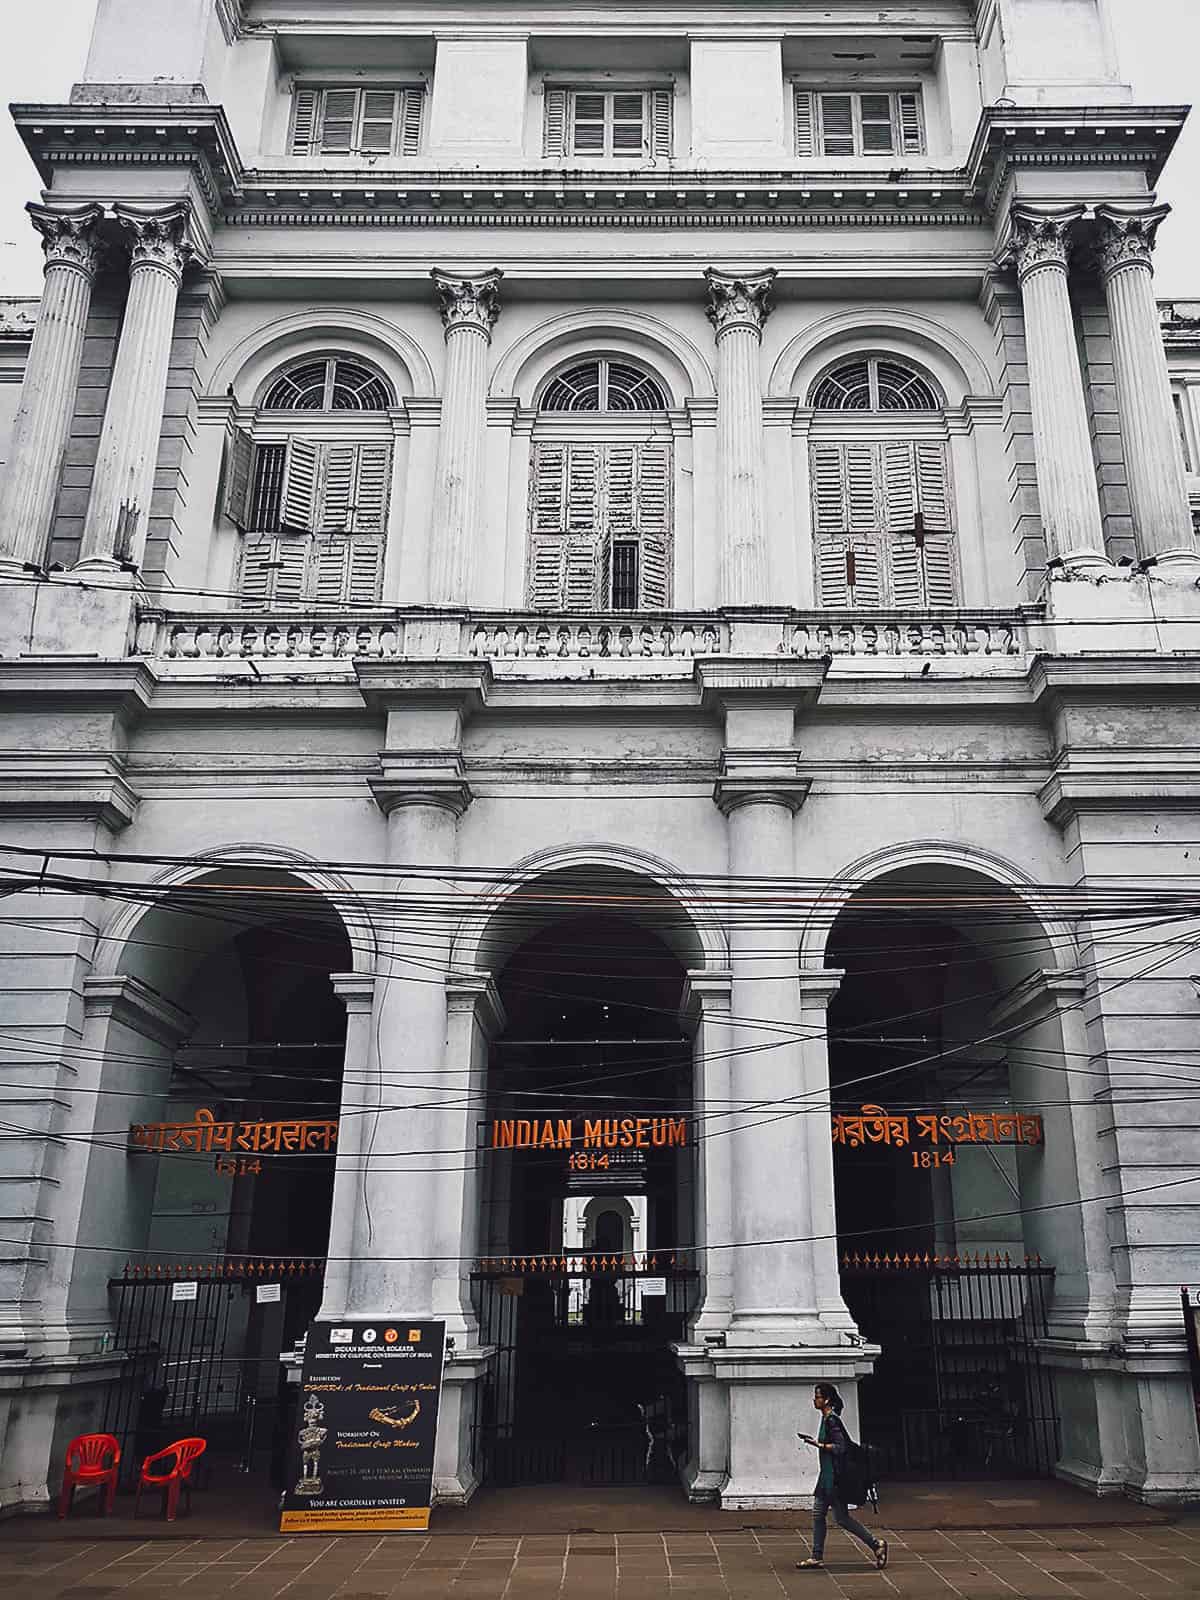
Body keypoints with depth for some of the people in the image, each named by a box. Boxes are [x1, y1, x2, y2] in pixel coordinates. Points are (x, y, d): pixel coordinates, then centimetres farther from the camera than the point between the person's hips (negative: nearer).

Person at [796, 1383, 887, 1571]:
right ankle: (817, 1558, 13)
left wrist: (819, 1444, -24)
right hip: (826, 1476, 10)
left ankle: (876, 1544, 8)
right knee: (818, 1514, 8)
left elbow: (840, 1447, -24)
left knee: (841, 1518, -2)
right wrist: (815, 1440, 15)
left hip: (835, 1476, -10)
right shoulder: (826, 1419, 11)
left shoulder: (832, 1420, -19)